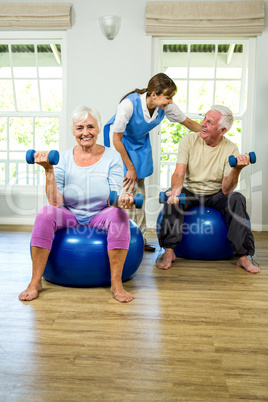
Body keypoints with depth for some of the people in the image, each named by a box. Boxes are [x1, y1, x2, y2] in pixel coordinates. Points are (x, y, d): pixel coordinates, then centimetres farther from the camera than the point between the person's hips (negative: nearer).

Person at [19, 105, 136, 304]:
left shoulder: (112, 157, -8)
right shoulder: (64, 158, -5)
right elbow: (55, 203, -13)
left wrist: (122, 200, -38)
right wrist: (49, 171, -23)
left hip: (101, 215, -1)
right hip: (70, 216, 1)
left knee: (119, 214, -32)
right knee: (45, 213, -28)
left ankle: (116, 283, -23)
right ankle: (36, 282, -15)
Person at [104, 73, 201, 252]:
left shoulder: (167, 106, -19)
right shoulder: (129, 104, -33)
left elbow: (189, 123, -1)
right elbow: (117, 138, -24)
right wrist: (130, 168, -18)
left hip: (140, 142, 5)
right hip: (120, 141, -5)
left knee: (140, 190, 5)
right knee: (129, 188, -13)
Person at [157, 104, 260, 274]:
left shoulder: (231, 149, -11)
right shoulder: (189, 140, -9)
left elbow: (226, 190, -18)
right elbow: (179, 174, -18)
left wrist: (237, 169, -37)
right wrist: (176, 191, -39)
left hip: (215, 195, 0)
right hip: (190, 192, 0)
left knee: (237, 198, -28)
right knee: (172, 196, -31)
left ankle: (243, 256, -22)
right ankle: (169, 251, -23)